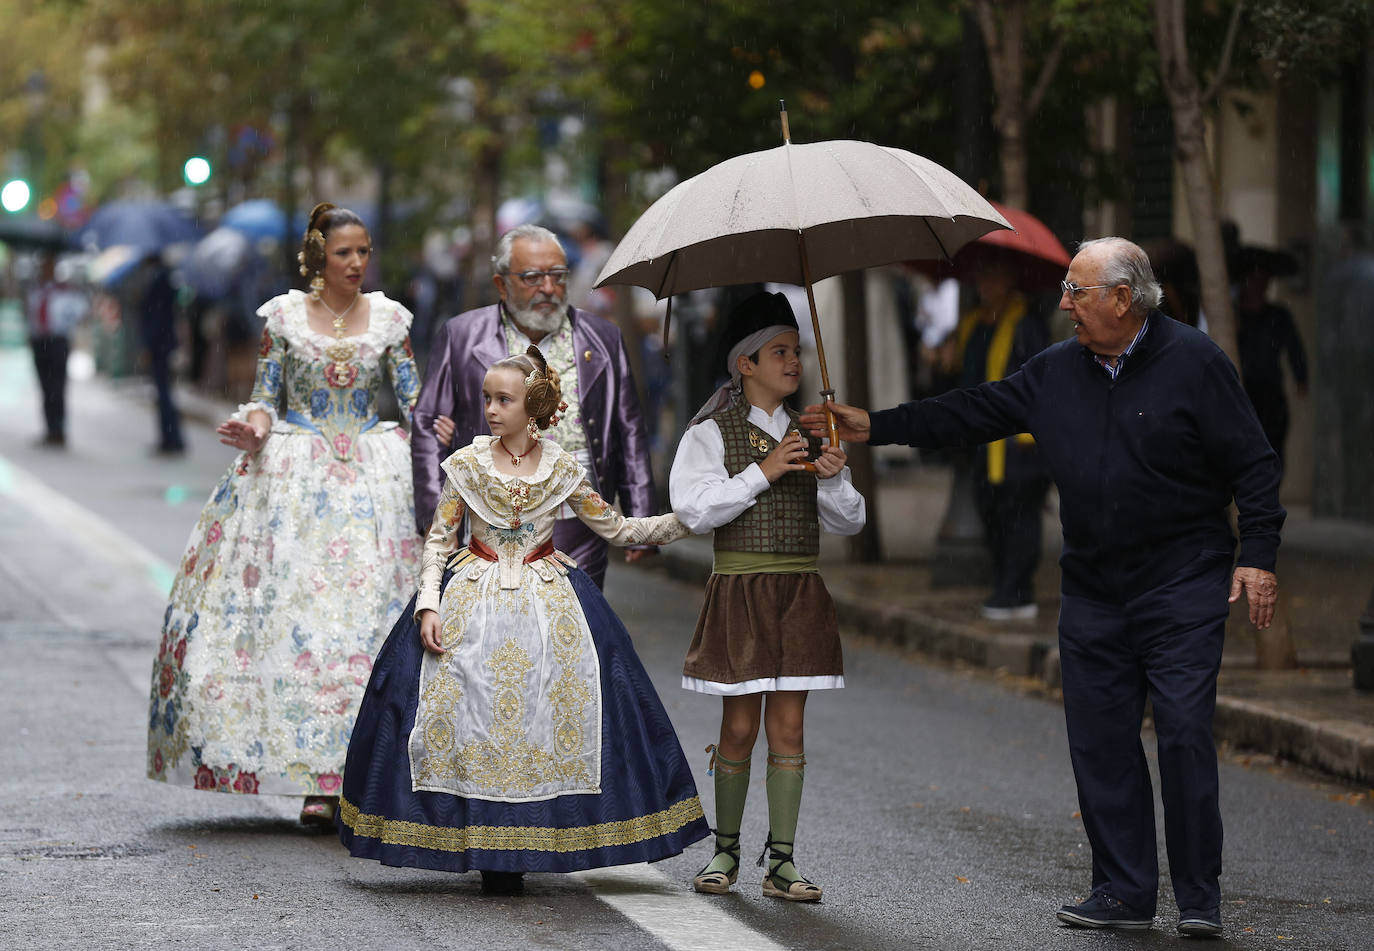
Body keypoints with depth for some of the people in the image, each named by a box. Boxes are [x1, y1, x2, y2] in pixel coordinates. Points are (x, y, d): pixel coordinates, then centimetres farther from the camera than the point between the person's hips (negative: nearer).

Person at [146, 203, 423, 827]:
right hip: (294, 476, -1)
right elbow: (265, 396, 6)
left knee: (371, 610, -6)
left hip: (375, 478, 1)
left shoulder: (389, 318, 6)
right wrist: (253, 427, -15)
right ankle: (316, 781, -4)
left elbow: (415, 399, 7)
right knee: (295, 611, -8)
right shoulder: (284, 316, 3)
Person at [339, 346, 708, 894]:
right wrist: (428, 604, -9)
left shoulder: (562, 469, 3)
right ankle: (485, 847, -7)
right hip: (472, 601, 0)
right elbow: (438, 541, 4)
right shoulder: (466, 466, 1)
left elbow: (616, 529, 11)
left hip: (546, 600, 0)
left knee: (547, 715, -10)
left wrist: (690, 519, 3)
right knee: (470, 710, -12)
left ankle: (513, 850, -4)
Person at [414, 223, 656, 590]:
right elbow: (428, 427, 6)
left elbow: (629, 432, 14)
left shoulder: (602, 338, 12)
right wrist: (436, 517, -3)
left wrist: (640, 520, 9)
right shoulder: (461, 337, 6)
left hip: (579, 530, 2)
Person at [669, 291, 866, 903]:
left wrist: (832, 479, -9)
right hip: (740, 589, -3)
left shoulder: (810, 434, 12)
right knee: (740, 725, -1)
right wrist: (763, 471, -16)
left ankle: (781, 862, 2)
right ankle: (725, 852, 13)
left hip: (800, 592, 3)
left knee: (788, 722, 1)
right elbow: (694, 508, -12)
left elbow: (850, 521, 11)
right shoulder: (713, 433, 0)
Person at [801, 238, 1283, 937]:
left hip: (1182, 590, -6)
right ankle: (1124, 892, 12)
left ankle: (1200, 898, -1)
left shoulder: (1193, 362, -6)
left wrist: (1257, 556, -12)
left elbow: (1252, 465, -5)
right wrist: (877, 427, 12)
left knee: (1184, 733, -9)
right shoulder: (1057, 371, 9)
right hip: (1093, 592, 6)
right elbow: (974, 413, 15)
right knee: (1099, 740, 4)